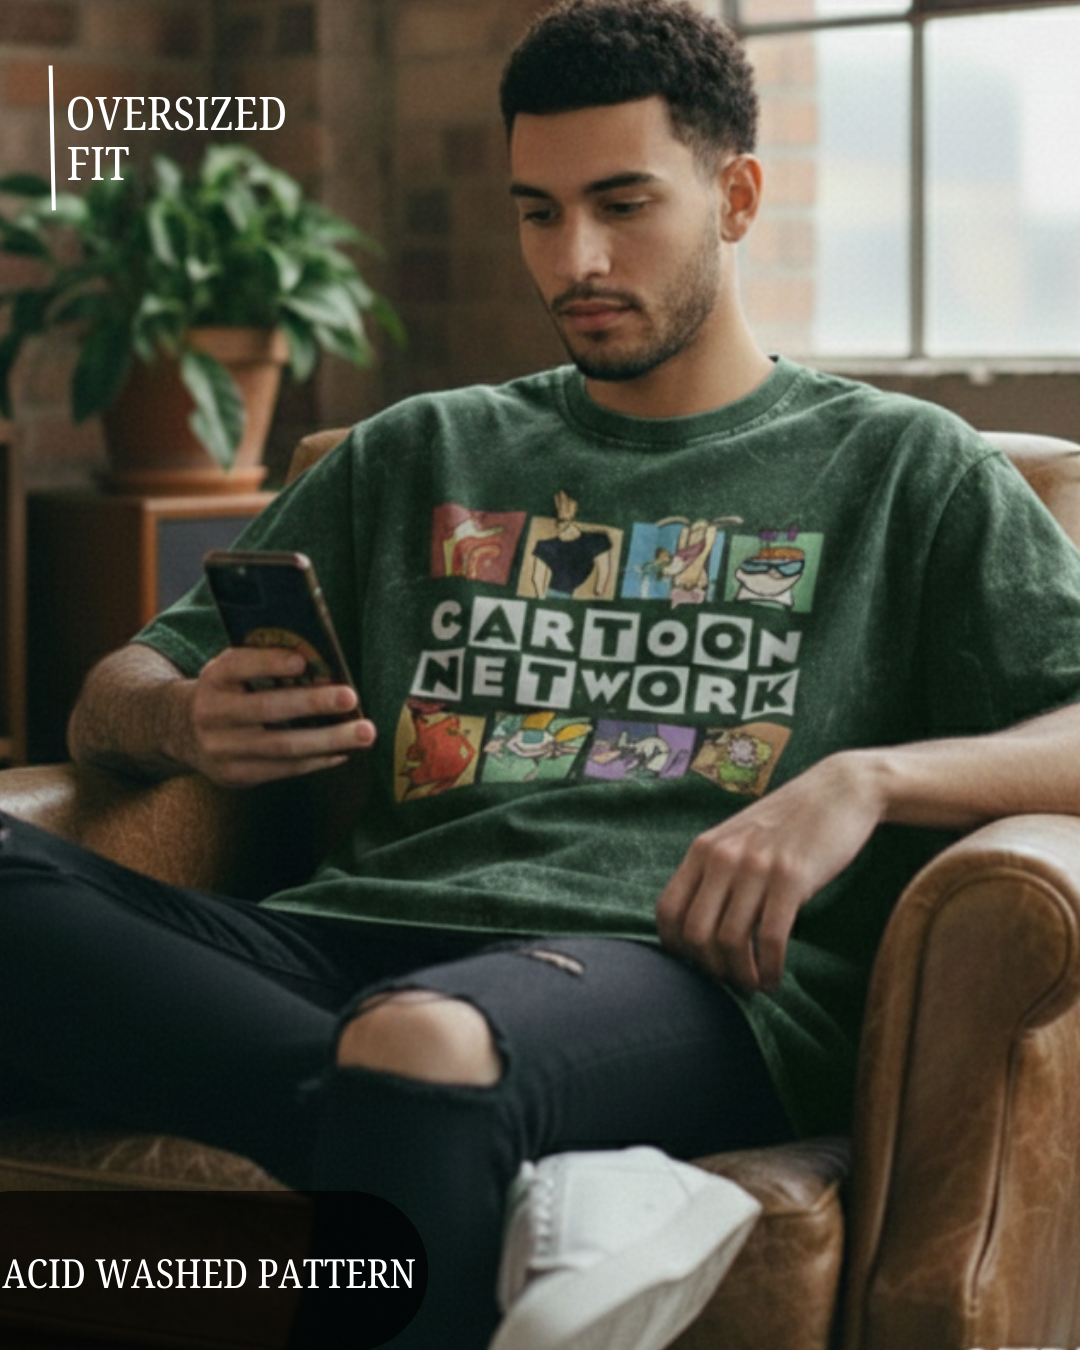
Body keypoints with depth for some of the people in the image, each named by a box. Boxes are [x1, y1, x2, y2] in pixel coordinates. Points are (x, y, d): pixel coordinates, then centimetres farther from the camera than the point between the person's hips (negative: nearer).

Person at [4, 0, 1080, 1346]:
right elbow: (113, 700, 25)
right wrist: (187, 723, -1)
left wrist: (866, 777, -14)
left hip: (686, 968, -5)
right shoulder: (419, 456, 29)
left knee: (421, 1046, -43)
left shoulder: (904, 468, 19)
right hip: (365, 937, 5)